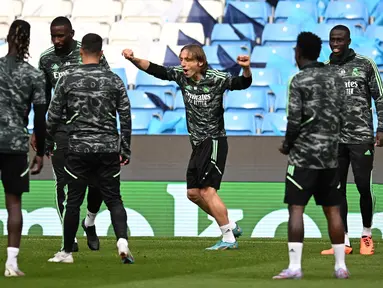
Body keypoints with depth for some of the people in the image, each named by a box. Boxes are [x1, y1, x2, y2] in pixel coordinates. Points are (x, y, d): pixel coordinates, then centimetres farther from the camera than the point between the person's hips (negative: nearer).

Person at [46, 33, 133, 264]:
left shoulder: (67, 81, -2)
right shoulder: (114, 81, 1)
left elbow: (54, 117, 2)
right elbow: (126, 118, 2)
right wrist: (125, 150, 9)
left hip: (79, 149, -1)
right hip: (108, 149, 1)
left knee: (73, 201, 8)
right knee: (114, 199, 6)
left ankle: (67, 252, 16)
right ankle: (122, 241, -16)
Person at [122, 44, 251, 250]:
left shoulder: (216, 79, -15)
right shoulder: (180, 75, 0)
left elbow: (243, 83, -20)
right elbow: (154, 70, -2)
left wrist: (246, 69, -41)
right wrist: (133, 60, -17)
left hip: (214, 142, -8)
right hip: (198, 144, 8)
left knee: (207, 190, -15)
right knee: (193, 193, 9)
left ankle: (229, 239, -9)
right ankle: (231, 227, 22)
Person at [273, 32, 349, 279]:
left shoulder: (299, 80, -8)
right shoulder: (335, 80, 8)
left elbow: (294, 120, -12)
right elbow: (342, 118, 9)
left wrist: (287, 145, 3)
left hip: (303, 155, -5)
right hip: (330, 155, 5)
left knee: (296, 208, -3)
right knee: (332, 210, 9)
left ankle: (294, 266, -10)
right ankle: (340, 266, 9)